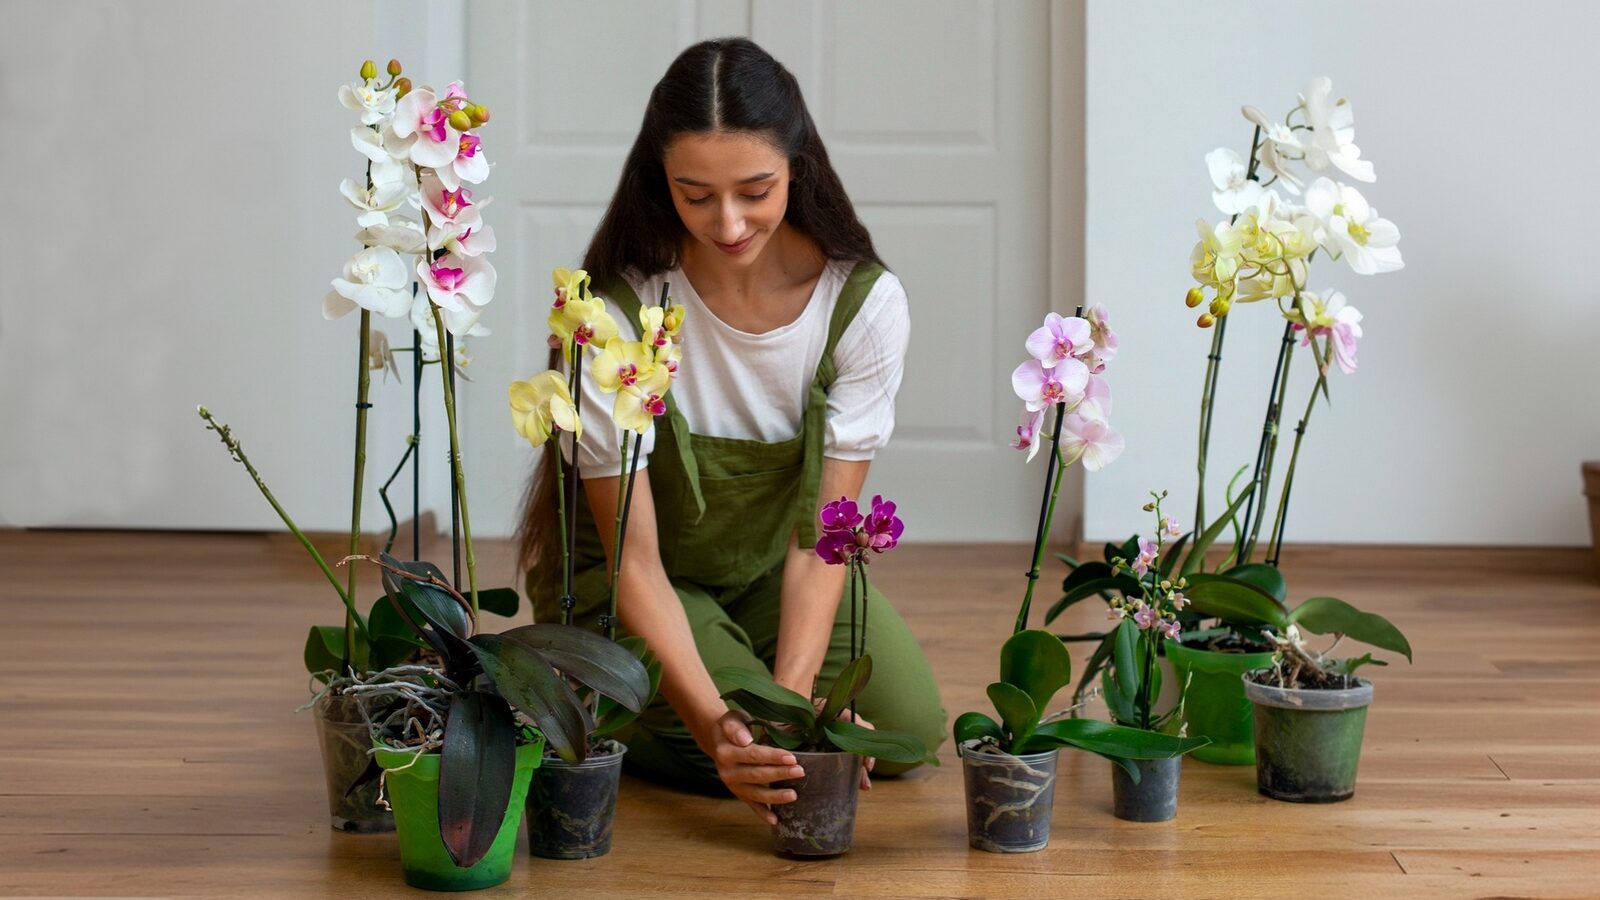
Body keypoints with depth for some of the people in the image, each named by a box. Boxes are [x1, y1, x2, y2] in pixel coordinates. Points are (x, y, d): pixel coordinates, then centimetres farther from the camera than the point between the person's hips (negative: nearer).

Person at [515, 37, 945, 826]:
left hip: (771, 570, 3)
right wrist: (710, 721, -38)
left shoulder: (866, 301, -20)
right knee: (744, 753, -24)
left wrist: (793, 687, -33)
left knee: (909, 729, -14)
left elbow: (819, 535, -17)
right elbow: (635, 558, -25)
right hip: (619, 579, -3)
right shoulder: (616, 312, -28)